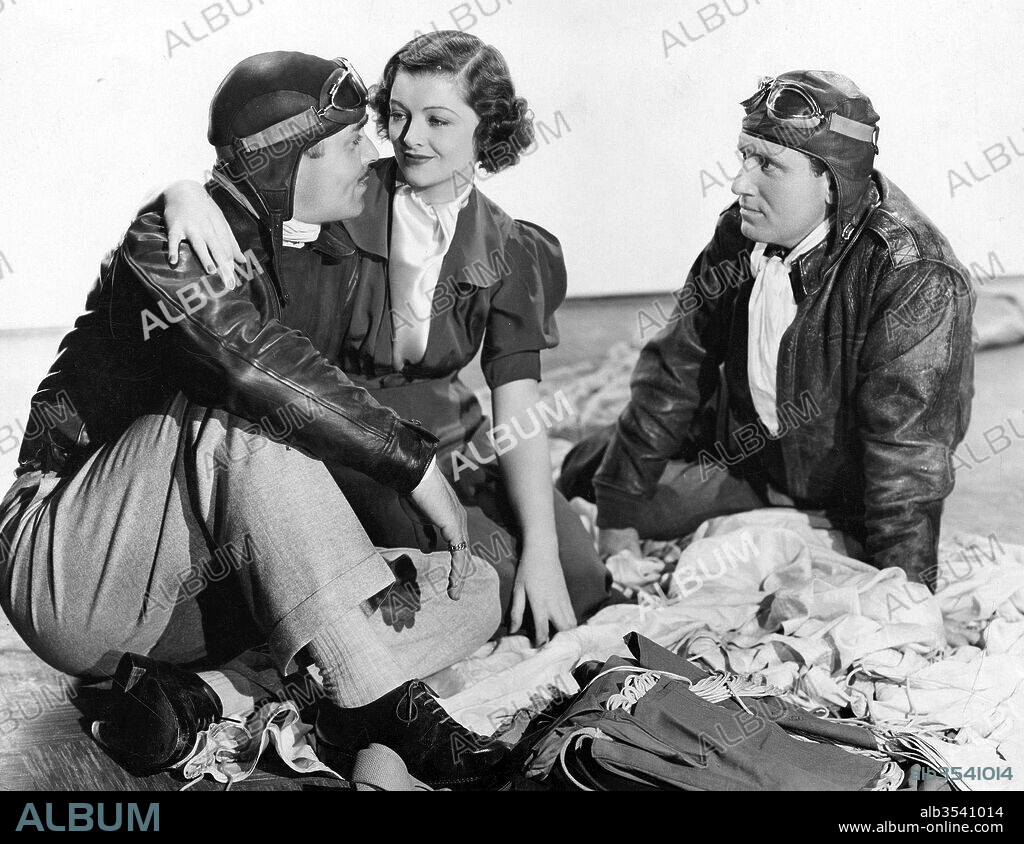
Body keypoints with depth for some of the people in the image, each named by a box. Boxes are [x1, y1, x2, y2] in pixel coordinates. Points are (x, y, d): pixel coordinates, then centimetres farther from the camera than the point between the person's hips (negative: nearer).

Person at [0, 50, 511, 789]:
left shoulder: (318, 264, 9)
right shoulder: (174, 238, -14)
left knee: (473, 593, -8)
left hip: (195, 584, 7)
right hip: (70, 570, -6)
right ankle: (375, 696, -32)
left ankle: (173, 689, -12)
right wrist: (414, 461, -30)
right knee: (242, 412, -35)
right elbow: (254, 363, -33)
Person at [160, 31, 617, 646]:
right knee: (495, 580, -21)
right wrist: (186, 191, -40)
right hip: (342, 442, -3)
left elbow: (519, 406, -9)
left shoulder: (508, 251, -3)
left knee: (580, 585, -9)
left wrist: (541, 548, -18)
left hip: (450, 438, 4)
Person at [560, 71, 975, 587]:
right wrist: (619, 511, -3)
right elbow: (675, 369, -3)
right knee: (589, 466, 3)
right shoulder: (739, 234, -9)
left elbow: (909, 456, -30)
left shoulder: (917, 281, -29)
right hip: (739, 455, 5)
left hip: (838, 505, -4)